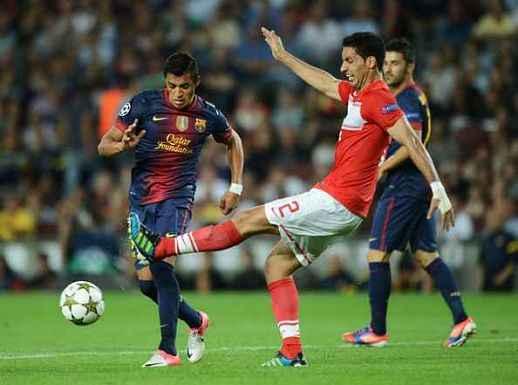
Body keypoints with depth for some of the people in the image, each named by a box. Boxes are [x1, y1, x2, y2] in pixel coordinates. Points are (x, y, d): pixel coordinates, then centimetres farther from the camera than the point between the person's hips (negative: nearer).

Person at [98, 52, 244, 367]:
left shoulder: (208, 115, -1)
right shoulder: (144, 104, -5)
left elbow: (233, 142, 21)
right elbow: (104, 145, -3)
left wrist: (236, 187, 14)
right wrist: (123, 145, -26)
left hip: (178, 197, -2)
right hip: (142, 198, 2)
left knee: (161, 263, -24)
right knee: (146, 281, 2)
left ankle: (168, 350, -21)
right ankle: (196, 321, 29)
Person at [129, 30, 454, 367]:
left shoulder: (378, 99, -13)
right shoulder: (357, 93, 15)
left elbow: (412, 141, -20)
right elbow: (325, 83, 34)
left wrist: (437, 187, -27)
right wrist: (284, 56, 41)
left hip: (336, 202, -10)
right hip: (340, 207, 10)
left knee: (248, 221, -4)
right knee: (277, 264, 12)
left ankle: (160, 248, 3)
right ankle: (292, 352, 7)